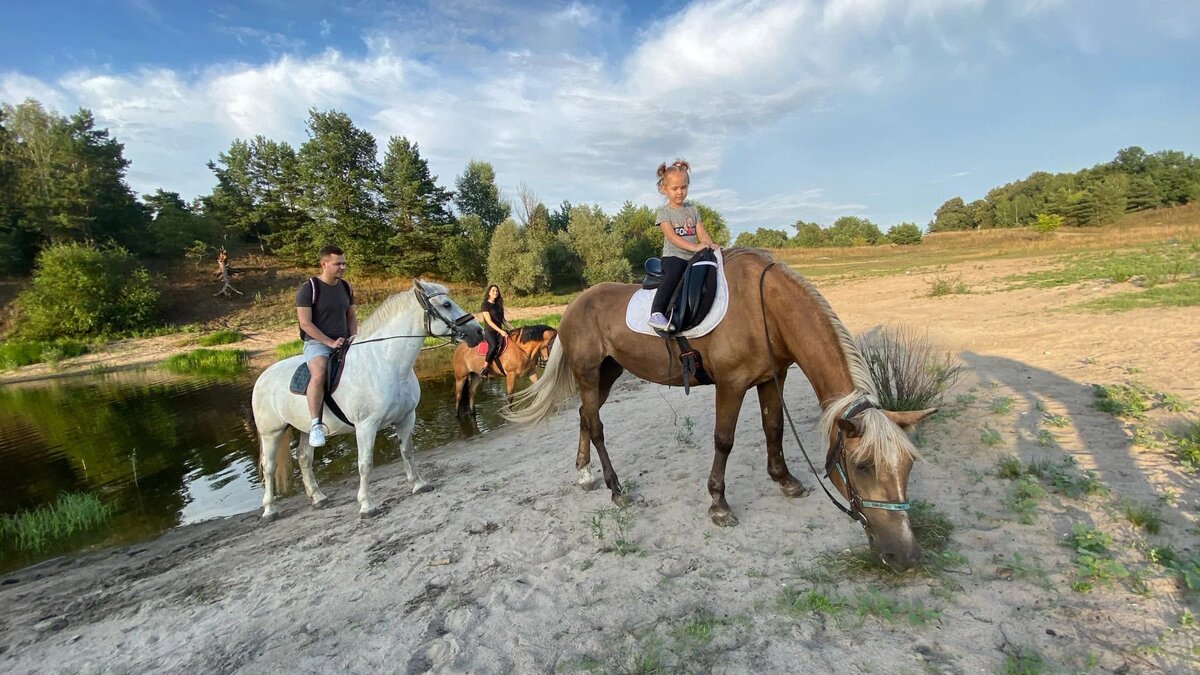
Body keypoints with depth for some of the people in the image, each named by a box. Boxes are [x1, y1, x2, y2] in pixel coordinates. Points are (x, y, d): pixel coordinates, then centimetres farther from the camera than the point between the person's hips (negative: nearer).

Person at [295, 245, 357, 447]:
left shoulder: (346, 287, 9)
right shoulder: (308, 288, -10)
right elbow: (305, 323, -14)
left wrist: (354, 339, 0)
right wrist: (330, 342, -19)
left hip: (344, 342, 7)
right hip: (317, 343, -6)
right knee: (319, 374, -35)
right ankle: (316, 424, -28)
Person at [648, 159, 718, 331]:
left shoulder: (693, 211, 18)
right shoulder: (664, 212, 4)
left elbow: (702, 233, 7)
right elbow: (671, 236, -12)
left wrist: (711, 245, -17)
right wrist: (694, 247, -24)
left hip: (694, 258, 6)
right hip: (673, 257, -6)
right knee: (675, 272, -37)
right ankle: (656, 313, -45)